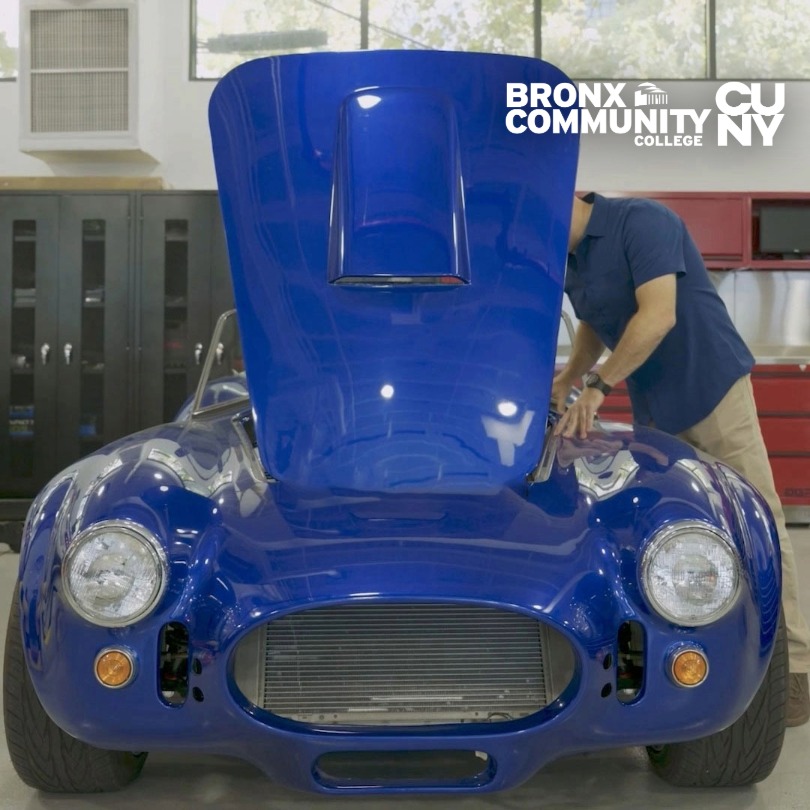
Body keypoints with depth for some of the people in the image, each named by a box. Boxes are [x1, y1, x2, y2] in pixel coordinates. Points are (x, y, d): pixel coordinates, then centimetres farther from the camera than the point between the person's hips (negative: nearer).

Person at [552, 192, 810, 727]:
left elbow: (657, 316, -25)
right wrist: (566, 383, 11)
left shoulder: (642, 221, -15)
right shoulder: (570, 261, 10)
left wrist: (599, 386, -21)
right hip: (652, 407, 8)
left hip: (712, 387, -8)